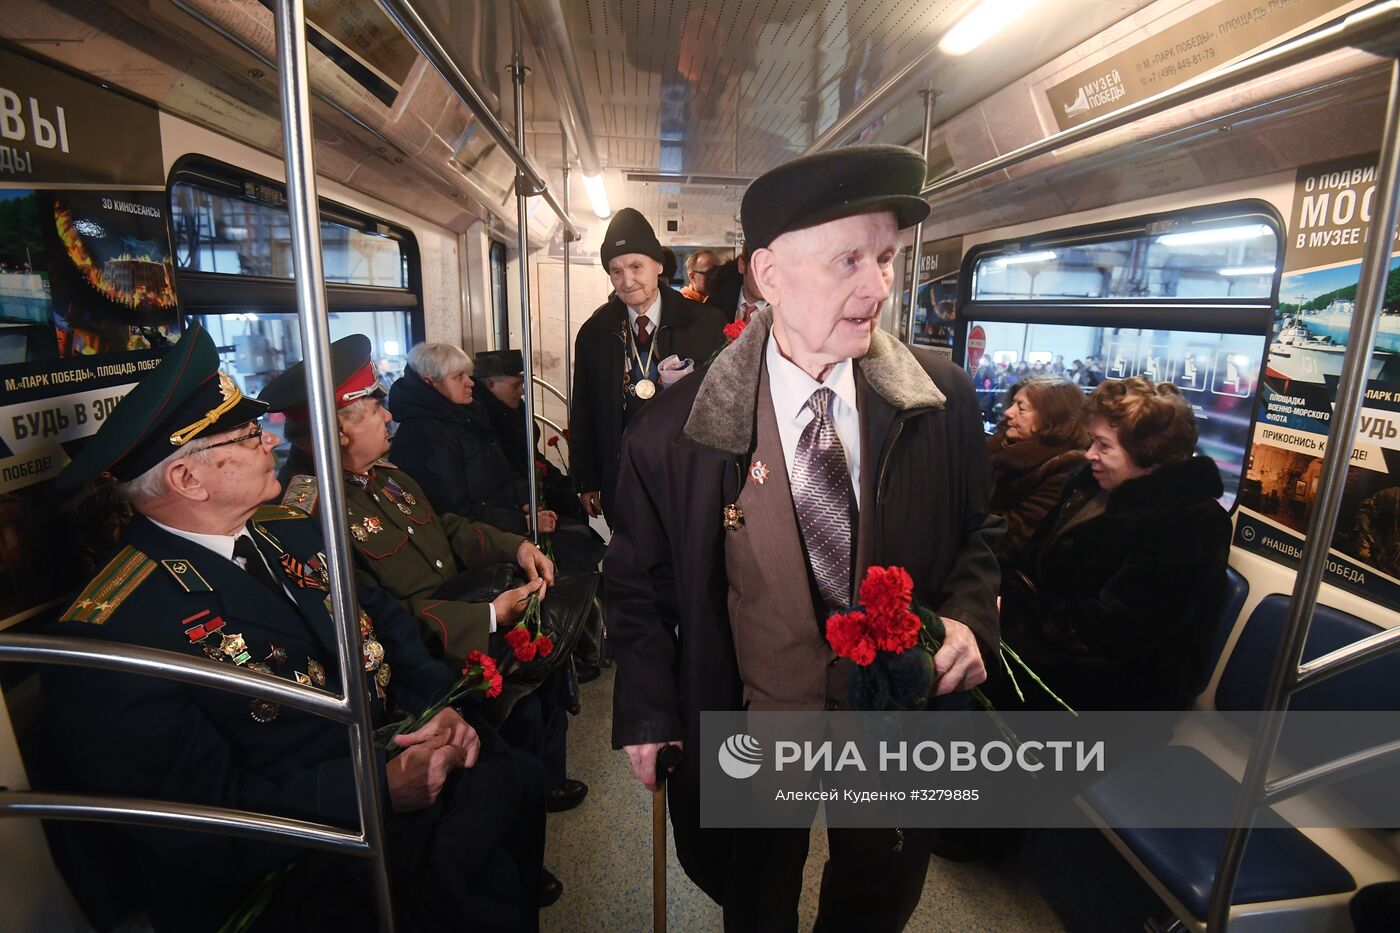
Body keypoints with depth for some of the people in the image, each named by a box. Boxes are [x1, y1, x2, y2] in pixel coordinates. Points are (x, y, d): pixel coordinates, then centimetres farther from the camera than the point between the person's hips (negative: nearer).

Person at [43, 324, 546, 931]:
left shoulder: (288, 531, 6)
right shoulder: (111, 631, -17)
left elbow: (382, 619, 10)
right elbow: (198, 820, -19)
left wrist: (441, 702, -6)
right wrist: (380, 786, -23)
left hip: (398, 763, 7)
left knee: (520, 778, -10)